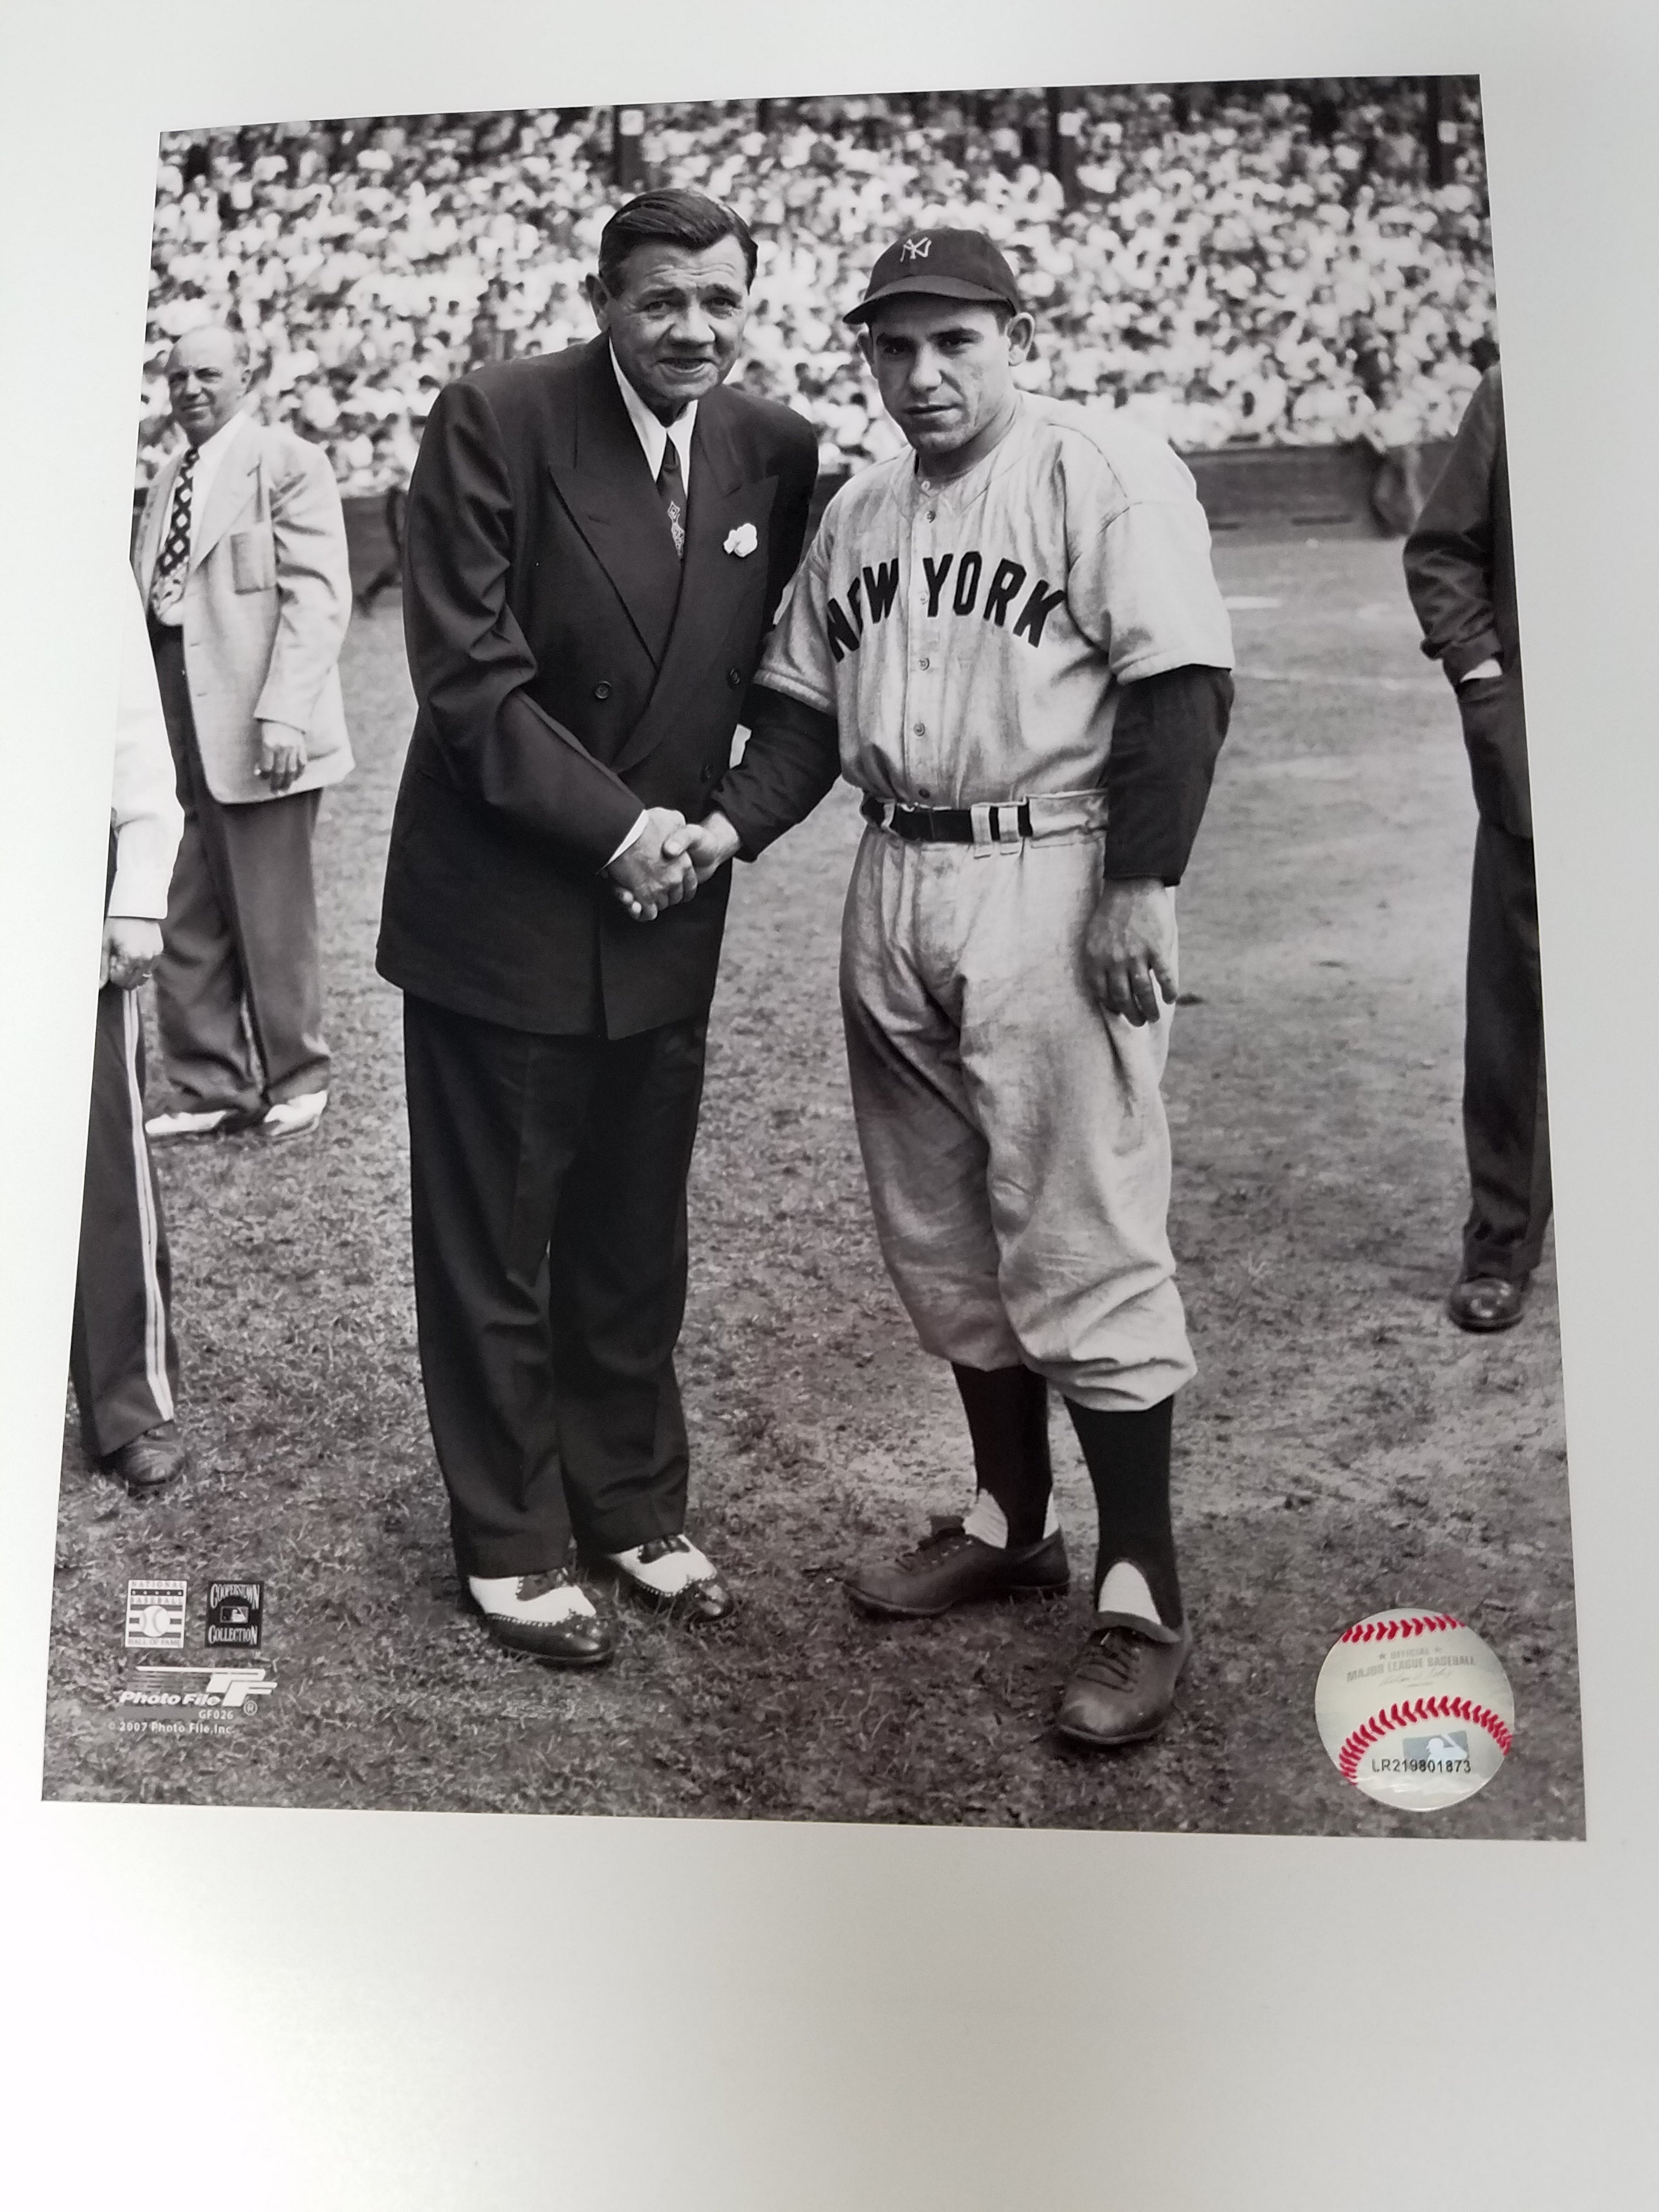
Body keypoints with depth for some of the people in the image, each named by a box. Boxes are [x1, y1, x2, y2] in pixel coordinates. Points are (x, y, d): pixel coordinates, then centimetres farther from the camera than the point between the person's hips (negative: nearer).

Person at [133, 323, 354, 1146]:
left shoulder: (288, 463, -2)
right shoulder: (168, 479, 20)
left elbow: (318, 596, -11)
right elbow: (151, 601, 20)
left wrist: (284, 713, -20)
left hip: (255, 733, -7)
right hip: (175, 732, 7)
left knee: (271, 923, 1)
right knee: (184, 928, 8)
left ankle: (294, 1080, 18)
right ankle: (208, 1088, 19)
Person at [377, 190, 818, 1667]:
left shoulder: (775, 453, 2)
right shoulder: (496, 422, -10)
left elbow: (784, 670, 8)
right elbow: (467, 674, -14)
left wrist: (725, 824, -9)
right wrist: (613, 824, -16)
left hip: (664, 917, 4)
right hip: (502, 914, -4)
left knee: (636, 1248, 15)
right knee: (492, 1254, 8)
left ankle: (635, 1507, 34)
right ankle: (511, 1544, 26)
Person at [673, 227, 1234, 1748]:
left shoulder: (1106, 473, -3)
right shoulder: (855, 514, 16)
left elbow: (1182, 688, -11)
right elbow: (807, 707, 15)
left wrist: (1141, 885, -18)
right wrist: (732, 825, -2)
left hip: (1054, 890, -7)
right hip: (894, 893, 7)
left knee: (1082, 1245, -5)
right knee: (942, 1238, 13)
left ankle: (1141, 1595, 10)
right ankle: (1009, 1521, 31)